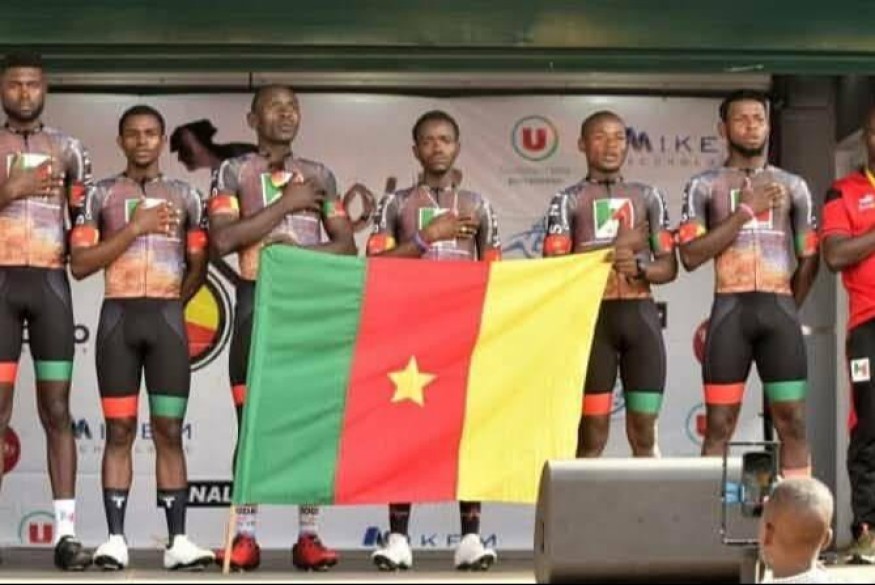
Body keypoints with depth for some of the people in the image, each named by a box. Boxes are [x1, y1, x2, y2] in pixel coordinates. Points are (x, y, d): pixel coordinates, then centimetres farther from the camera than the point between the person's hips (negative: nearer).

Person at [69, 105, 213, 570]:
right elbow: (80, 264, -4)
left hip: (168, 318, 1)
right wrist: (135, 227, -8)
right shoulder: (101, 194, 6)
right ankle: (115, 539, -1)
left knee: (169, 430, 0)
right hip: (118, 317, -1)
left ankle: (178, 540, -2)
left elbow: (198, 267, 14)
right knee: (119, 430, -1)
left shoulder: (185, 196, 12)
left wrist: (170, 304, 6)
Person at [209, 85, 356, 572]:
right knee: (252, 421, -3)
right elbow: (223, 239, -9)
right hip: (257, 302, -2)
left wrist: (300, 248, -8)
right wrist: (286, 204, -9)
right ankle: (246, 537, 0)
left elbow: (347, 245, 10)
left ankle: (309, 537, 0)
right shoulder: (234, 172, 6)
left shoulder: (319, 176, 14)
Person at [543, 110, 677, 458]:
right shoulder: (569, 201, 6)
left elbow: (669, 266, 11)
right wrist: (615, 248, -13)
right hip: (593, 316, -3)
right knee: (592, 434, -5)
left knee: (643, 432, 2)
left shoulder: (647, 197, 14)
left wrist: (639, 268, -11)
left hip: (640, 315, 3)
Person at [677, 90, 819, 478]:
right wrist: (745, 211, -7)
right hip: (730, 310, -2)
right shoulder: (704, 185, 6)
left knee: (792, 422, -1)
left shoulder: (792, 186, 13)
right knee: (719, 424, -3)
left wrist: (785, 310, 12)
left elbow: (809, 259, 15)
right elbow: (690, 255, -6)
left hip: (780, 311, 2)